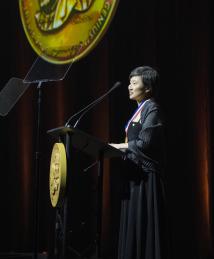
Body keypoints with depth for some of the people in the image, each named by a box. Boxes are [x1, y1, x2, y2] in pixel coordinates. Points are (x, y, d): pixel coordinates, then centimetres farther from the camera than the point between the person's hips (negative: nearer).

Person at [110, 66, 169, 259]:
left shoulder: (152, 109, -9)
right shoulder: (140, 110, 19)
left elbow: (144, 143, -18)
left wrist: (117, 146, -8)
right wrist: (120, 149, 4)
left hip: (146, 176, -9)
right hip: (135, 174, 9)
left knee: (144, 226, -8)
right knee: (132, 226, 7)